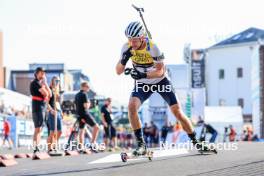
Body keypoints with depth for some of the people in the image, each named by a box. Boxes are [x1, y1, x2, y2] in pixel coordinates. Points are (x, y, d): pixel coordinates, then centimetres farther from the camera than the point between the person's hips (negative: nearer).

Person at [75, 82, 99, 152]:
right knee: (96, 127, -5)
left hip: (79, 115, 9)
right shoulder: (84, 94, -11)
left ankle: (81, 147, 6)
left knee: (81, 130, 11)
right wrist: (89, 103, 2)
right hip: (85, 113, -9)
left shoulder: (77, 95, 16)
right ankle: (92, 144, -12)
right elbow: (86, 106, -18)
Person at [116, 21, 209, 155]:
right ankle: (141, 144, -17)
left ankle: (195, 142, 12)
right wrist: (124, 59, -36)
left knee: (177, 111, -5)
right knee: (132, 106, -24)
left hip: (160, 81, -2)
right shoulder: (127, 48, -17)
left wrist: (143, 75, -43)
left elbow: (160, 71, -26)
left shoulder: (152, 47, -28)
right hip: (142, 84, 2)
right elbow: (118, 71, -15)